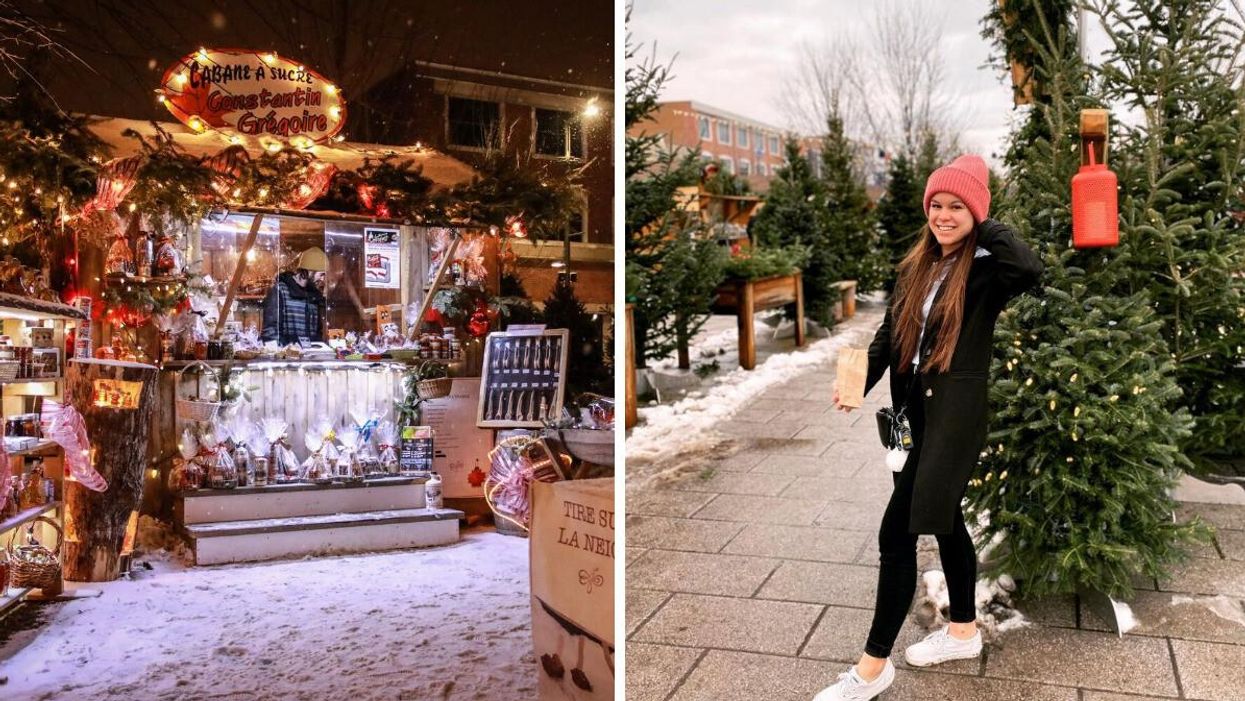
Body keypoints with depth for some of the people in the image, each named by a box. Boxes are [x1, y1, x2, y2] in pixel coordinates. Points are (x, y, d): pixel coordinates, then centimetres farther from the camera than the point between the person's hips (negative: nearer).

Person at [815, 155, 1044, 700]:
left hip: (956, 414, -8)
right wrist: (859, 380, -6)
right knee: (944, 520, 20)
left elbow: (1031, 270, -33)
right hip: (918, 411, 8)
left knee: (897, 531, -7)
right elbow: (890, 334, 10)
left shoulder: (986, 268, -10)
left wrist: (987, 226, -18)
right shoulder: (916, 267, 10)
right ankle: (963, 631, 40)